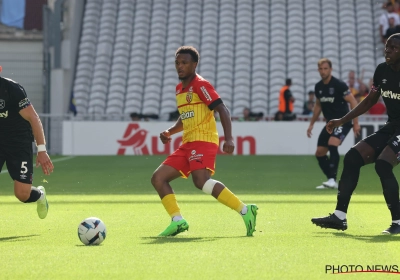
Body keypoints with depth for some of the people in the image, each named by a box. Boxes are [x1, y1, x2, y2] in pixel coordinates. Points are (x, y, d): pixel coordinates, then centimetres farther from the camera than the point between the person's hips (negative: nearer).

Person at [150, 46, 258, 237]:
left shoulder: (200, 85, -7)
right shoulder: (179, 88, 18)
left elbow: (223, 110, -14)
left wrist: (229, 138, -25)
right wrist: (170, 132, 15)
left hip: (203, 140, -9)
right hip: (188, 143, 9)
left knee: (202, 181, -30)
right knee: (158, 178, 1)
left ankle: (244, 211, -26)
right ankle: (177, 221, -3)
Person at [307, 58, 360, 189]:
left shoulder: (339, 85, -15)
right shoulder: (318, 87, 5)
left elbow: (353, 102, -14)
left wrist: (356, 123, -19)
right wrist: (311, 124, 21)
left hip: (342, 122, -8)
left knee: (332, 144, -29)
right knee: (319, 153, 4)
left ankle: (332, 179, -30)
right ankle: (331, 181, 16)